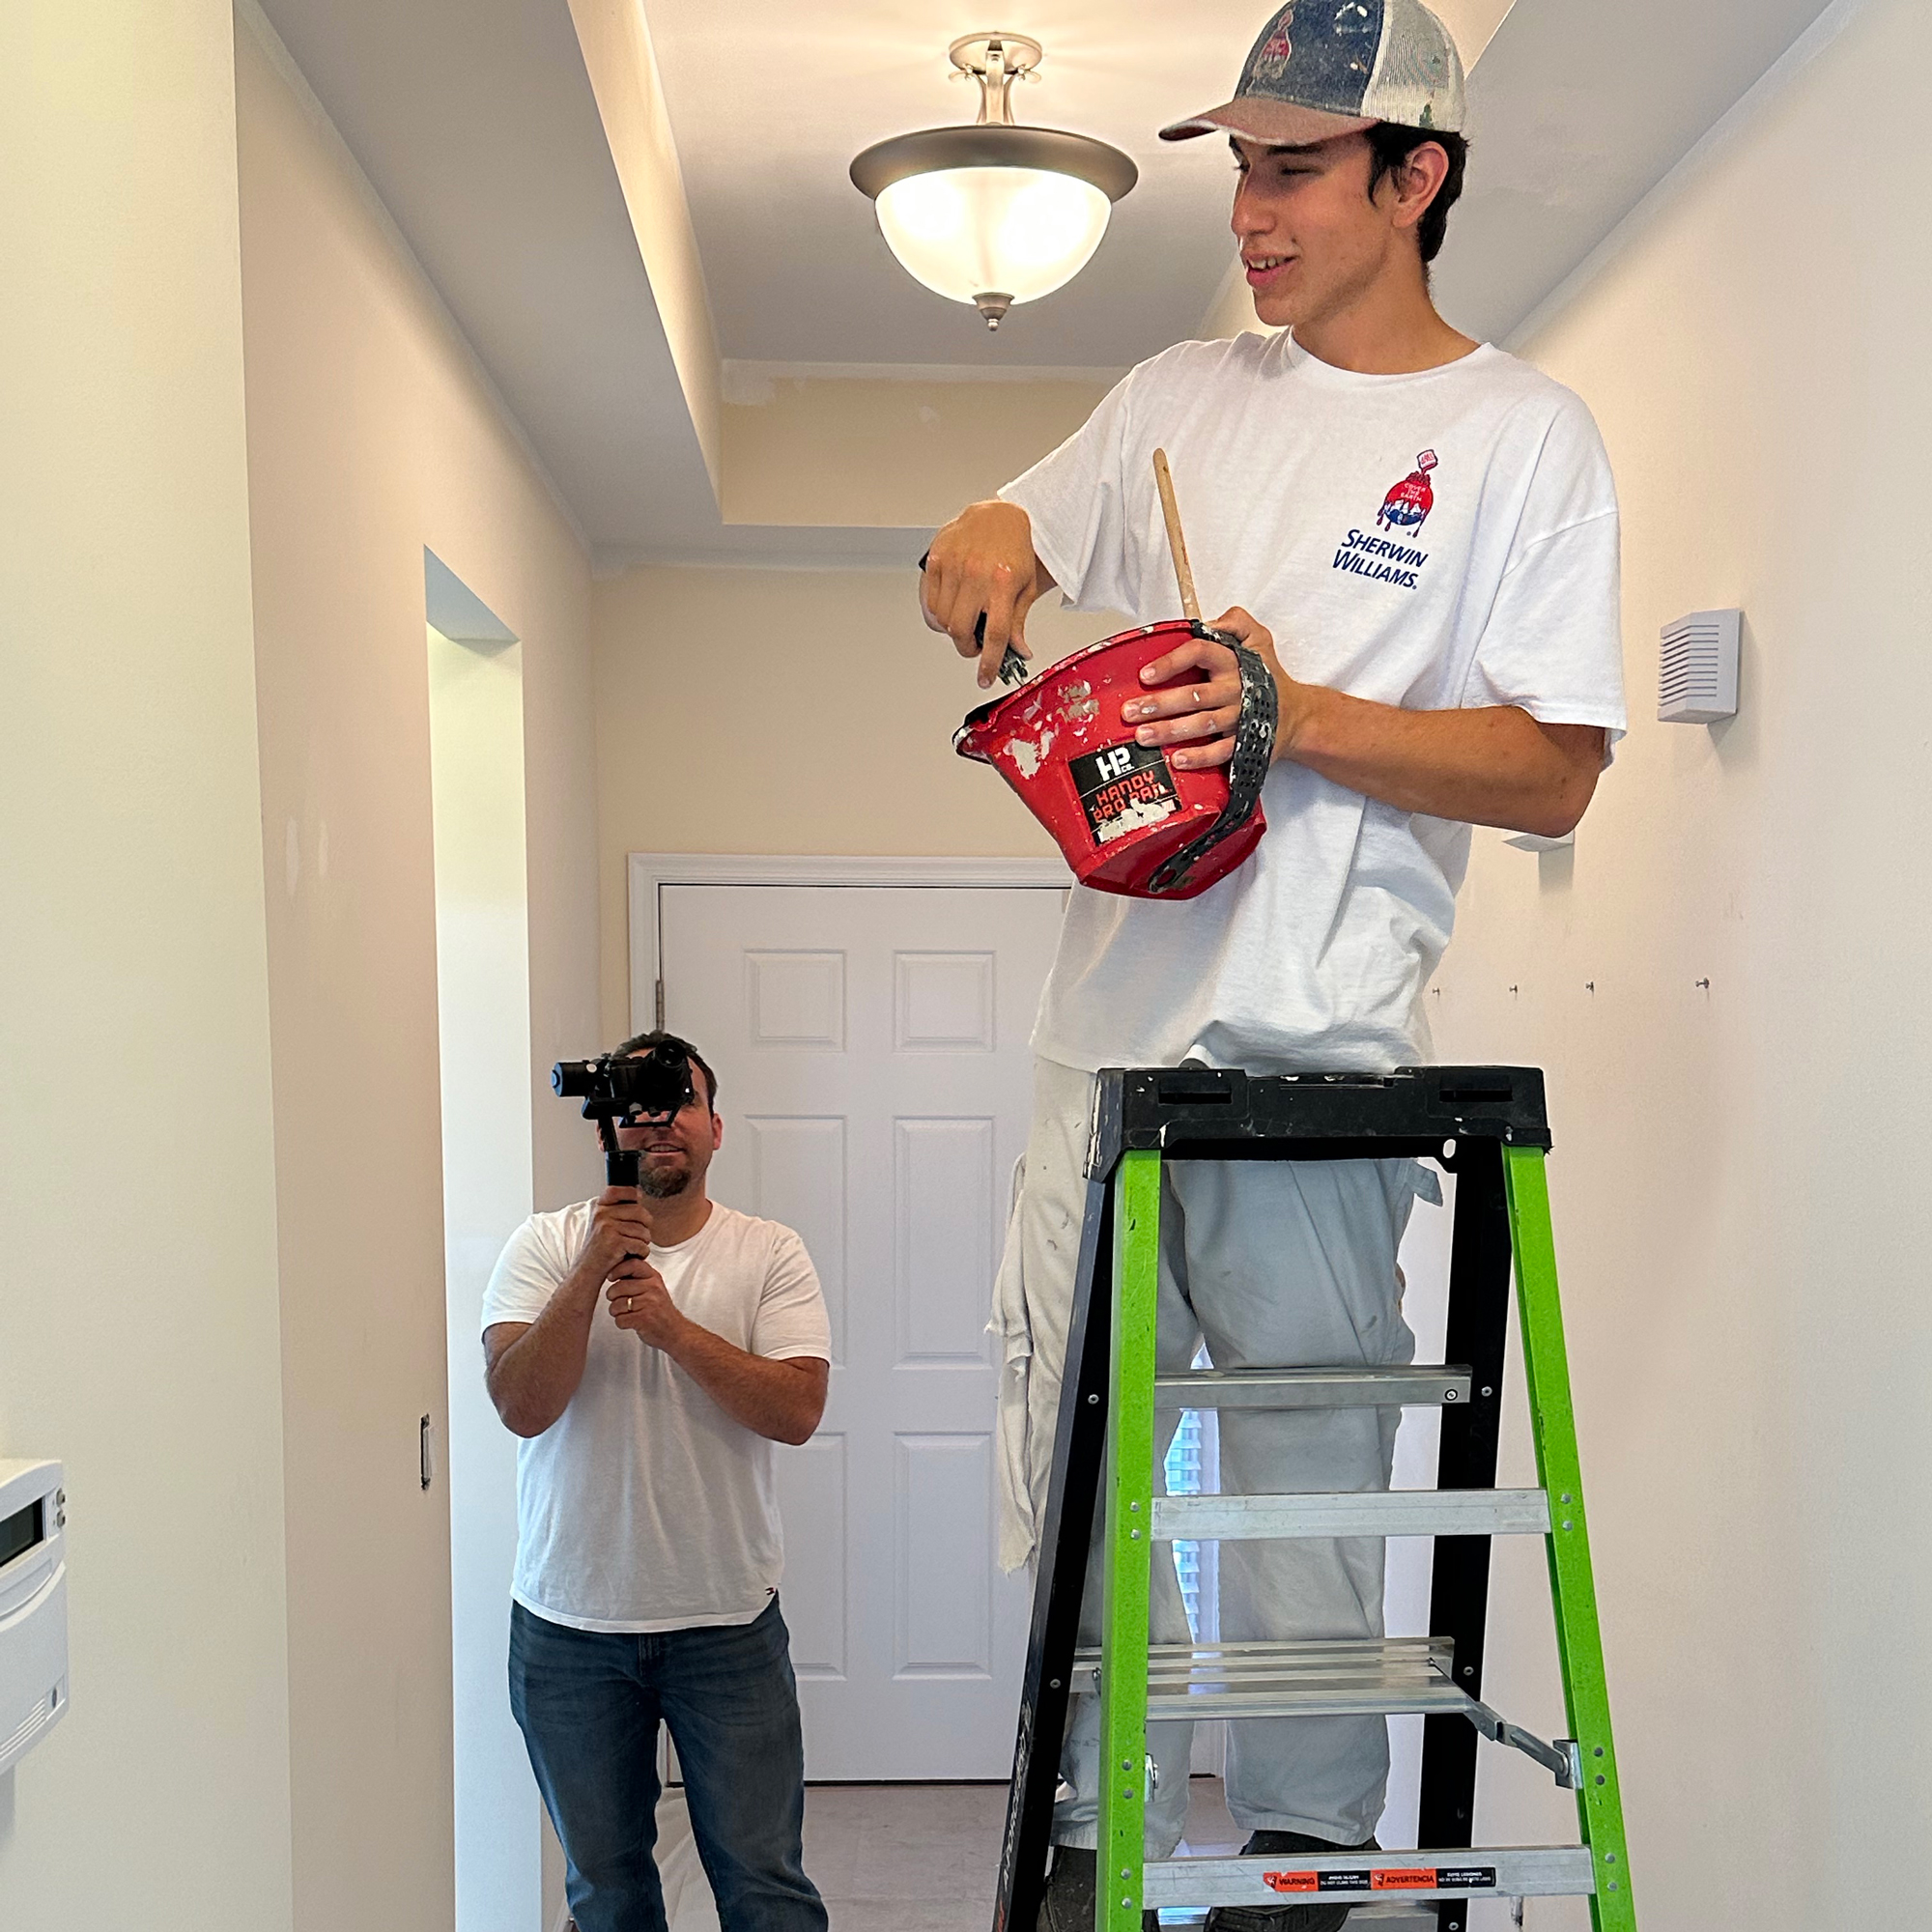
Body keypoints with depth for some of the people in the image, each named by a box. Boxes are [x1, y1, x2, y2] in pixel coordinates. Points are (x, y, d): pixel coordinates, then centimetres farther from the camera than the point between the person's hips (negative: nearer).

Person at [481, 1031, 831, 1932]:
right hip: (569, 1627, 1)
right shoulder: (545, 1247, -2)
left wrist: (669, 1324, -23)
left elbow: (797, 1410, -14)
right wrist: (590, 1272, -24)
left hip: (727, 1623, -1)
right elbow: (521, 1407, -14)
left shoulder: (770, 1254, -3)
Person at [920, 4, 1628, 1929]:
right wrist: (982, 544, -3)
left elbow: (1558, 766, -5)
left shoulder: (1522, 434, 1)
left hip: (1315, 1041, -4)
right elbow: (1012, 541, 21)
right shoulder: (1179, 394, 15)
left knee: (1304, 1456, 1)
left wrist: (1306, 717, -18)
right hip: (1107, 1011, 5)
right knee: (1076, 1435, 10)